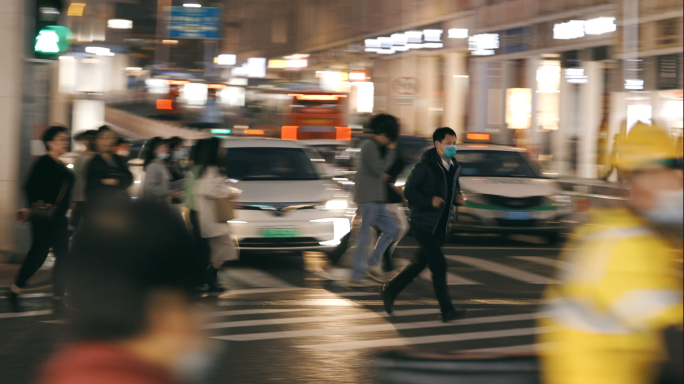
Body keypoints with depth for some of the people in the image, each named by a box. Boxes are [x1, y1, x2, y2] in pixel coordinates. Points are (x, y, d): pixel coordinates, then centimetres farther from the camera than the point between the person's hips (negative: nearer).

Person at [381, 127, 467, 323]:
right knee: (439, 264, -11)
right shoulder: (425, 166, -14)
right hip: (424, 224, -7)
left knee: (421, 263, 15)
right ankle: (447, 310, -7)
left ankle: (391, 289, 33)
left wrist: (458, 197, 0)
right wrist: (429, 201, -26)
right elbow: (409, 191, -13)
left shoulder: (455, 167, 6)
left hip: (441, 226, 7)